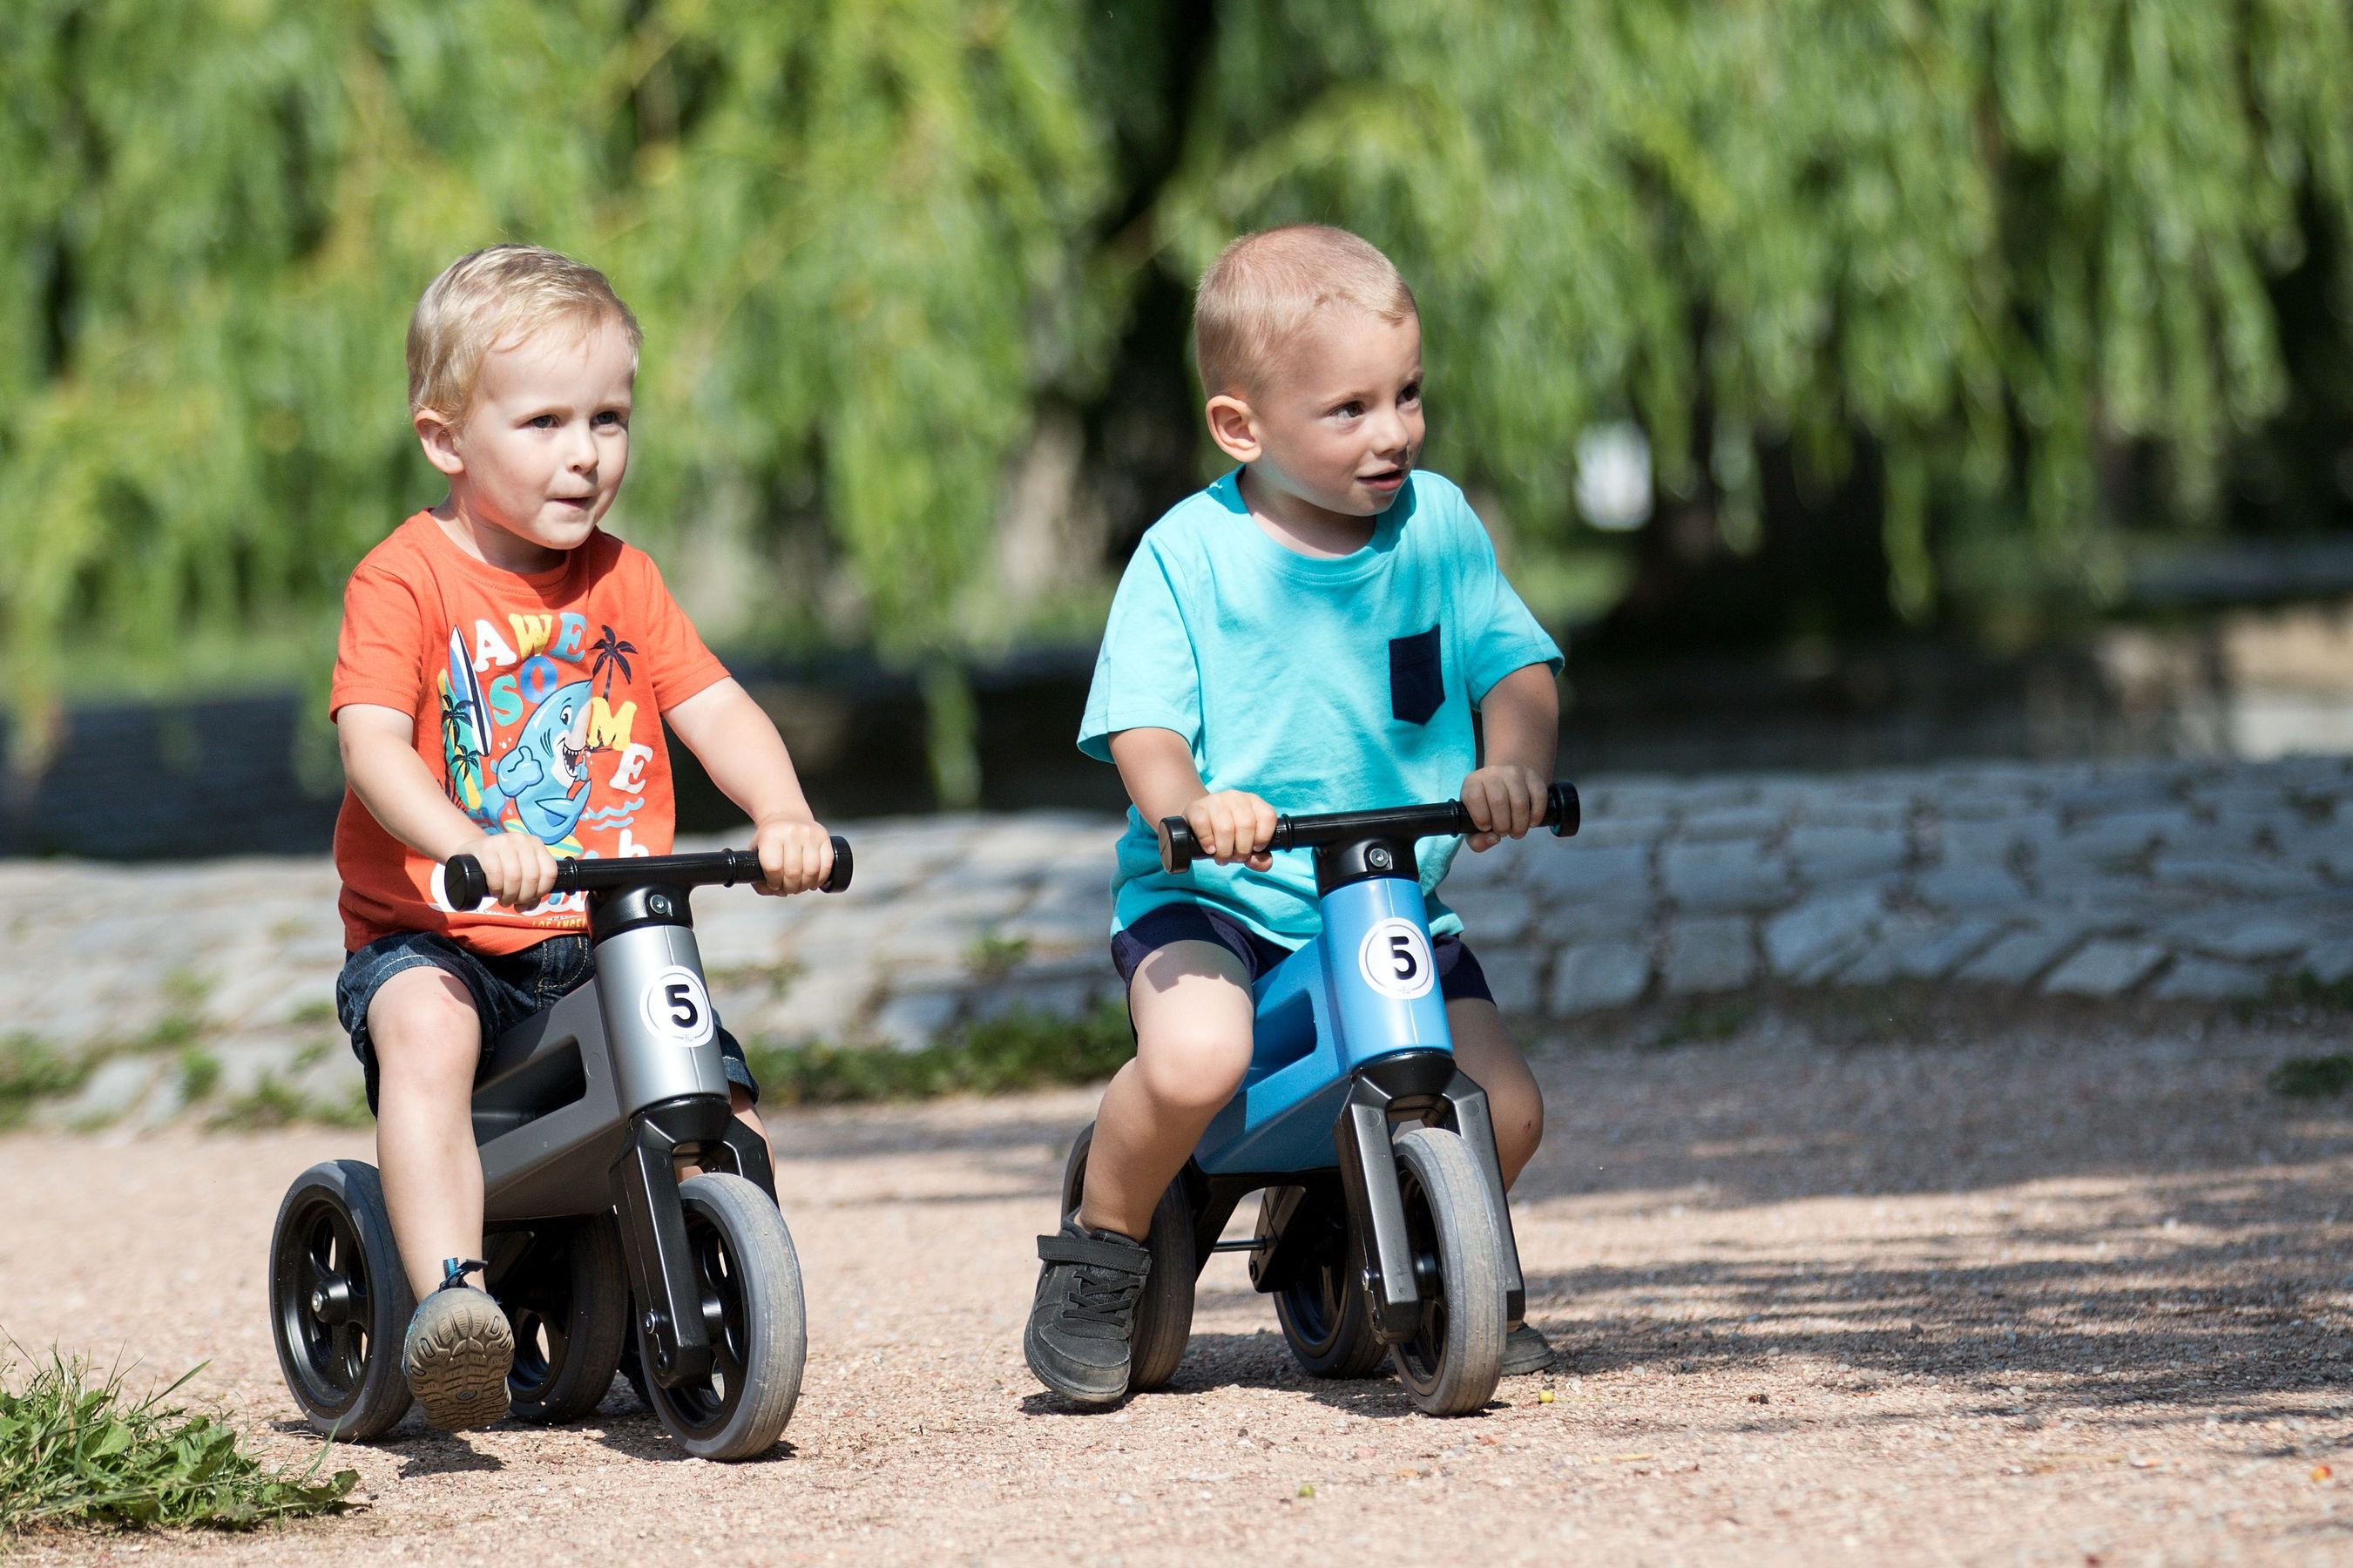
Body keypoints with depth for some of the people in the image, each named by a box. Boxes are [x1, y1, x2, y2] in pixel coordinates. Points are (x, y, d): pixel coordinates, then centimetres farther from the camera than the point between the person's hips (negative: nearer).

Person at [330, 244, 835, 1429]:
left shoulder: (621, 581, 11)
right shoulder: (404, 579, -6)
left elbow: (715, 708, 2)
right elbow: (373, 743, -19)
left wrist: (782, 816, -20)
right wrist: (465, 842, -39)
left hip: (609, 940, 5)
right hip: (432, 932, -5)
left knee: (725, 1111, -12)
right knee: (422, 1029, -36)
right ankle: (447, 1296, -45)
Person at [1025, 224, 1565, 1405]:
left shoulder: (1436, 524, 2)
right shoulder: (1189, 554, -8)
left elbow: (1515, 667, -1)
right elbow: (1142, 724, -12)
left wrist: (1510, 767, -22)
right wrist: (1188, 803, -34)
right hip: (1207, 897, -4)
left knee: (1503, 1111, -10)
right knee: (1194, 1057, -33)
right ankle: (1098, 1257, -5)